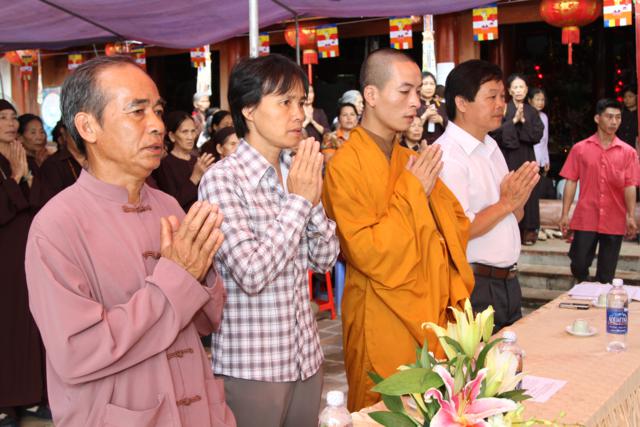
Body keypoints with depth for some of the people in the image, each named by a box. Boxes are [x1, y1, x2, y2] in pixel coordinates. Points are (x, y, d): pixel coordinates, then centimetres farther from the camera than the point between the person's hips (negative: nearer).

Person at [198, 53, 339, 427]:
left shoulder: (298, 172, 4)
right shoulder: (222, 179, -15)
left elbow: (326, 259, 5)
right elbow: (251, 275, -23)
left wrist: (313, 199, -11)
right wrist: (298, 200, -18)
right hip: (252, 366, -6)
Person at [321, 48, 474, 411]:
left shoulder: (413, 161, 9)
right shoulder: (345, 166, -13)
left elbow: (458, 224, 12)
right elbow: (367, 251, -20)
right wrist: (412, 192, -17)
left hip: (431, 314, 7)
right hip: (383, 324, -7)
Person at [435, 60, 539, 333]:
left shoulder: (491, 147, 13)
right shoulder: (447, 155, -17)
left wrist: (520, 197, -2)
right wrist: (506, 203, -16)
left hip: (507, 282, 9)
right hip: (473, 286, -9)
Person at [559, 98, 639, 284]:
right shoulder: (580, 149, 2)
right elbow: (571, 182, 3)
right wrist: (565, 214, -2)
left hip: (615, 222, 1)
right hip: (585, 219, 0)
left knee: (606, 274, 7)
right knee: (579, 265, 1)